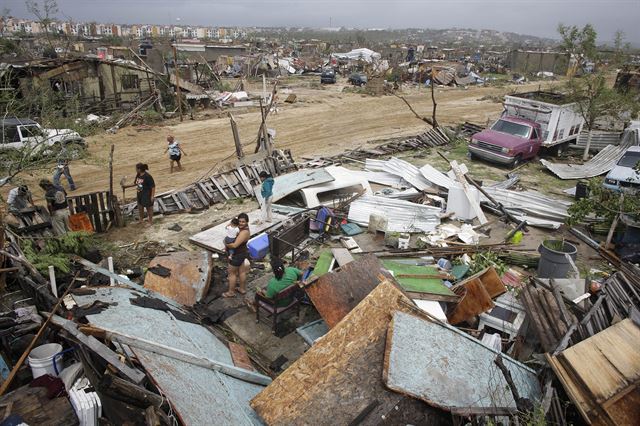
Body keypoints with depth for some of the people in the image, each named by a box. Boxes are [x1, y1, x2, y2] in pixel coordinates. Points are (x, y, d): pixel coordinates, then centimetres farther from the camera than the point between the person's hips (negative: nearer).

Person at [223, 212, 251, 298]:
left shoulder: (244, 232, -32)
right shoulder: (245, 229, -3)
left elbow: (234, 245, -34)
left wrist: (226, 245, -15)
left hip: (237, 255, -9)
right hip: (243, 253, 9)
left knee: (232, 273, 9)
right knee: (242, 272, 22)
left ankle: (231, 292, 23)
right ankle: (242, 289, 37)